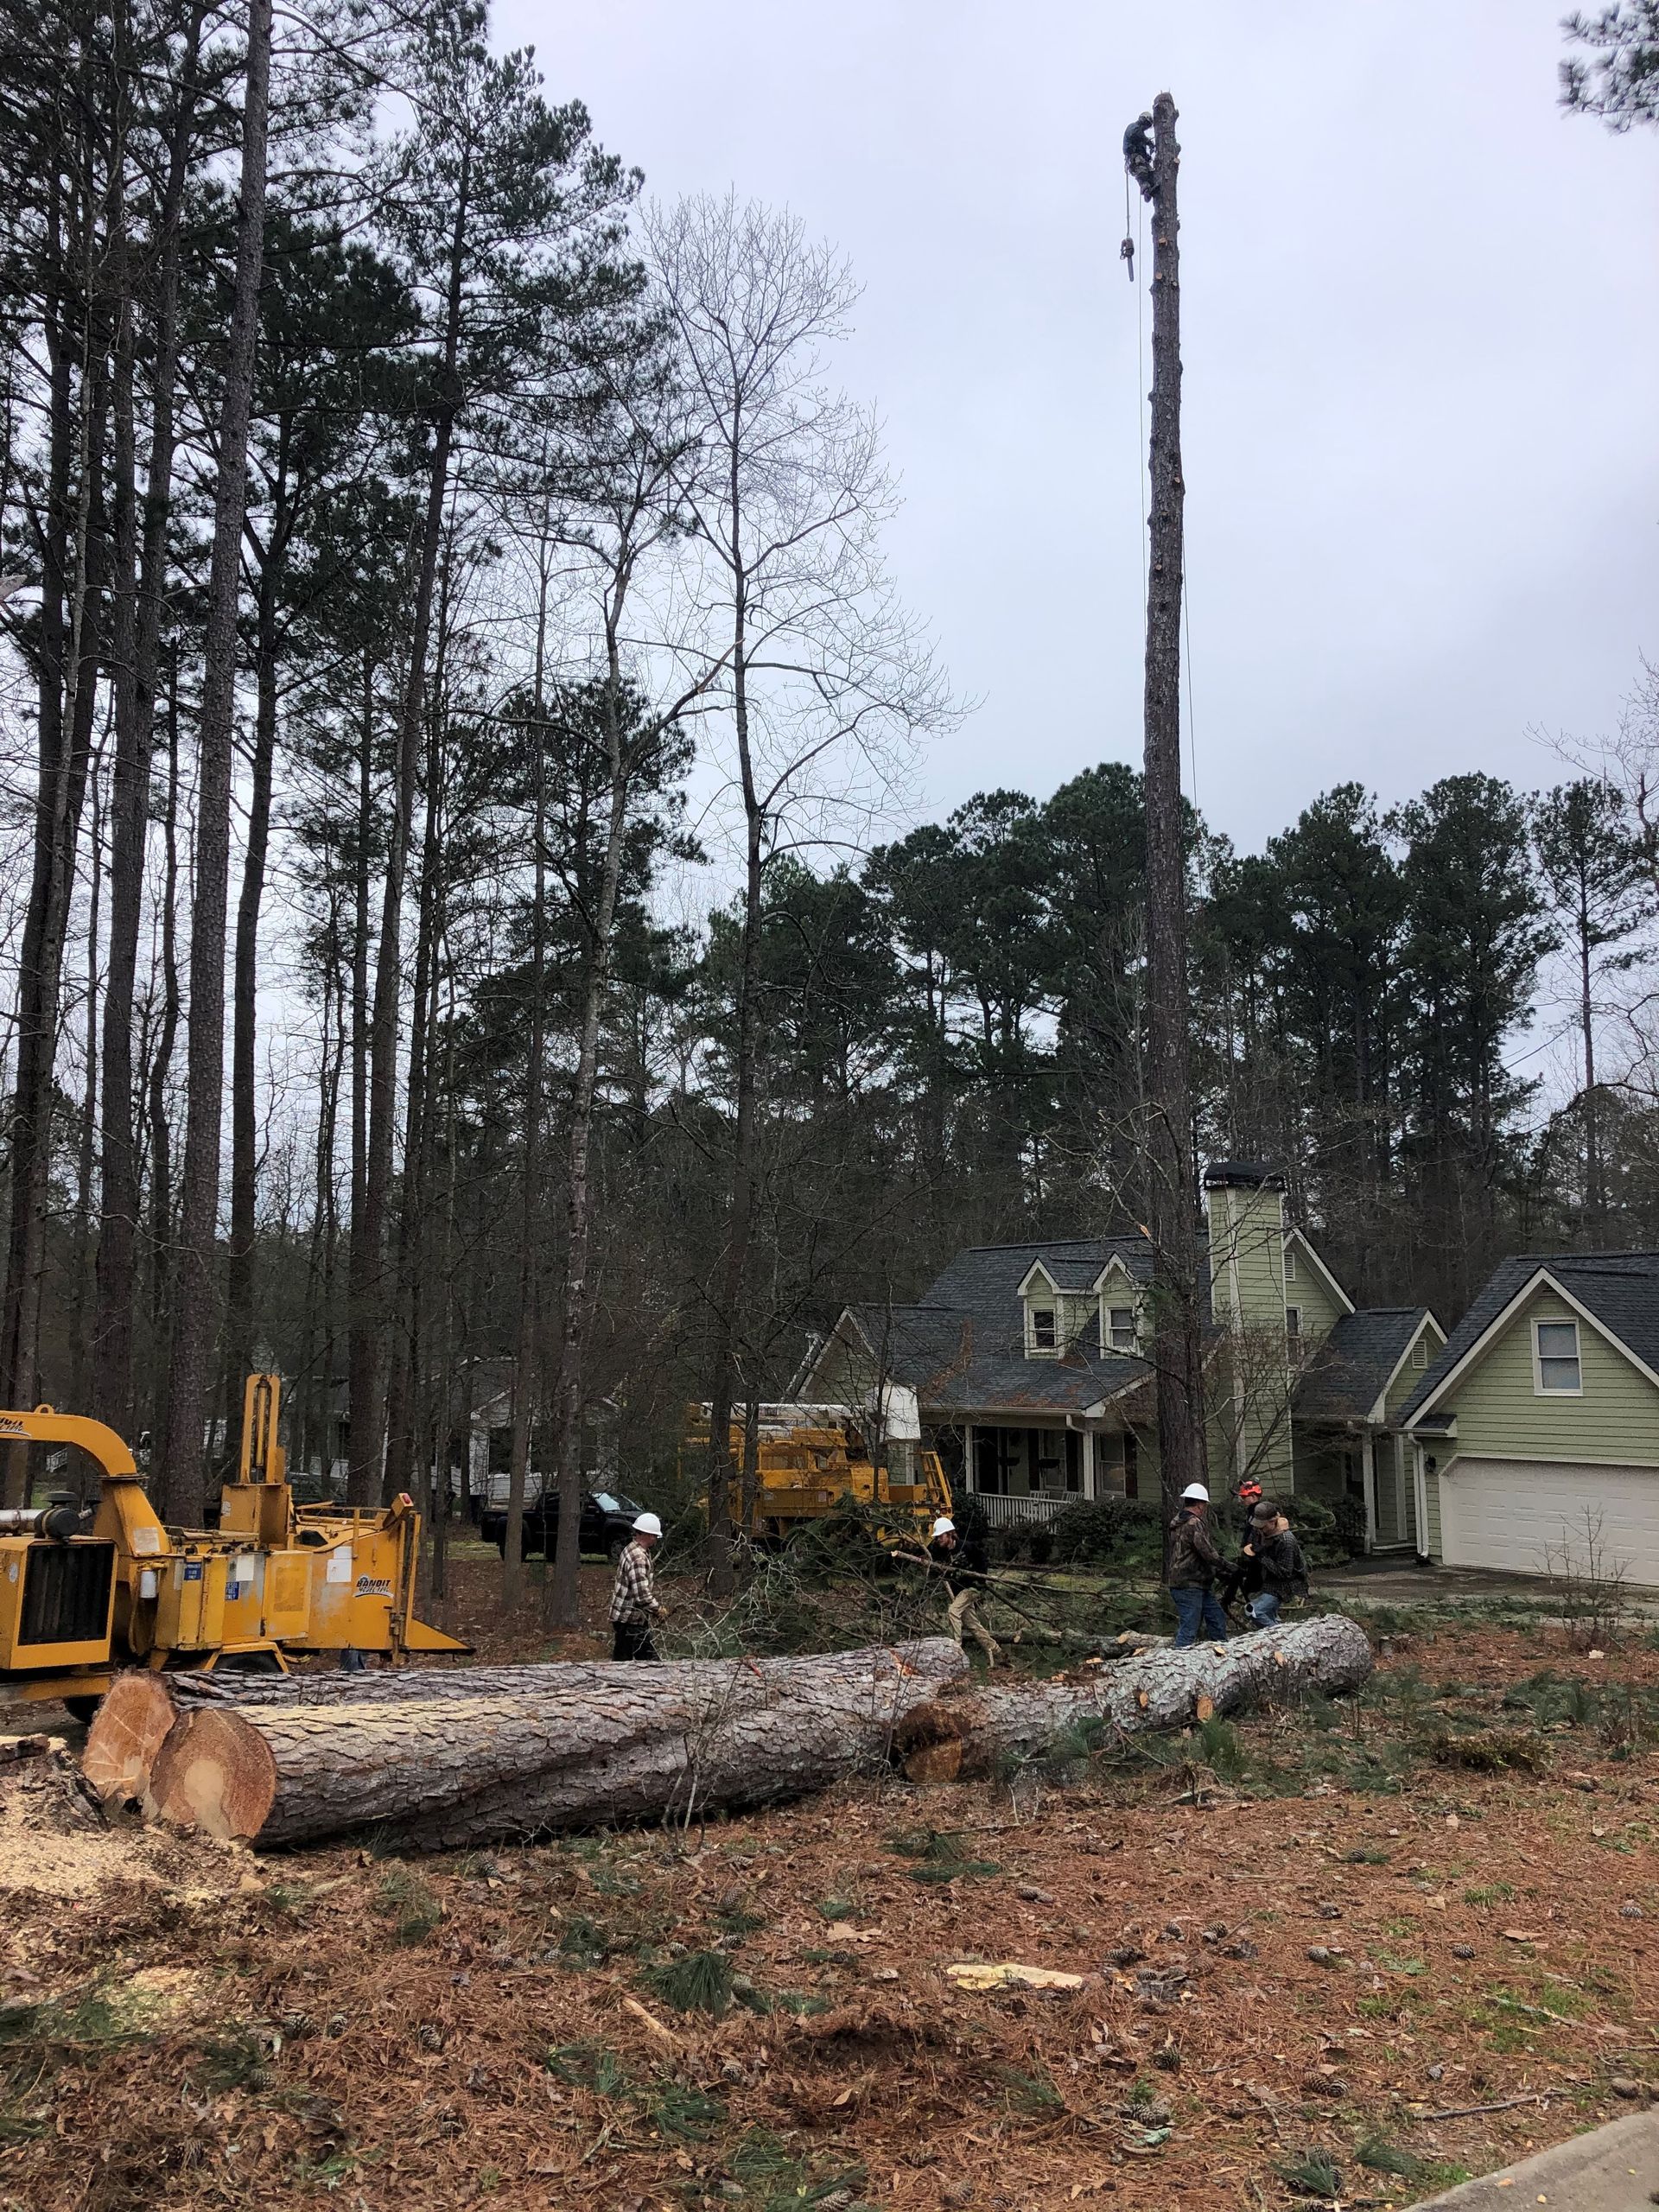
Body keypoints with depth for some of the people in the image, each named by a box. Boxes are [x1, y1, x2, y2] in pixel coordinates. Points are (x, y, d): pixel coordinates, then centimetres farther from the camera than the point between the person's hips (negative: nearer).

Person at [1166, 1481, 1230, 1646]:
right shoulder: (1194, 1524, -17)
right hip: (1189, 1585, -10)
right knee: (1189, 1628, -8)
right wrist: (1225, 1565, -5)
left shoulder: (1178, 1522, 15)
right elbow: (1208, 1553, -21)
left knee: (1217, 1619, 17)